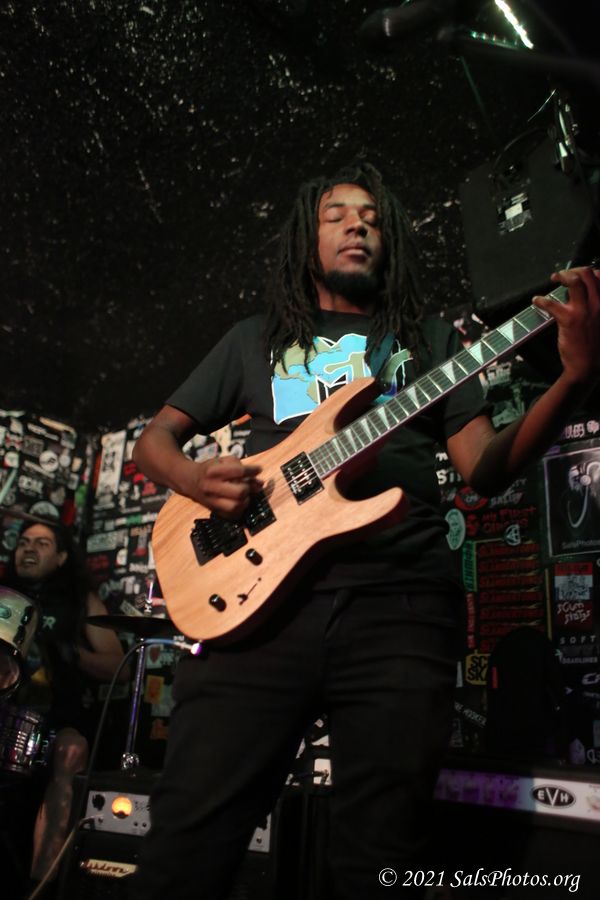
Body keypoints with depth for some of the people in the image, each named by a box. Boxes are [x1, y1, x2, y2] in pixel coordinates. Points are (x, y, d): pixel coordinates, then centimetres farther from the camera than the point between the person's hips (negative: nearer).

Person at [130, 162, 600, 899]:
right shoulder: (256, 339, 21)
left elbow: (485, 469, 9)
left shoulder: (428, 340, 21)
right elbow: (155, 438, 20)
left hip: (399, 601, 1)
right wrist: (194, 478, -4)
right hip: (266, 593, 0)